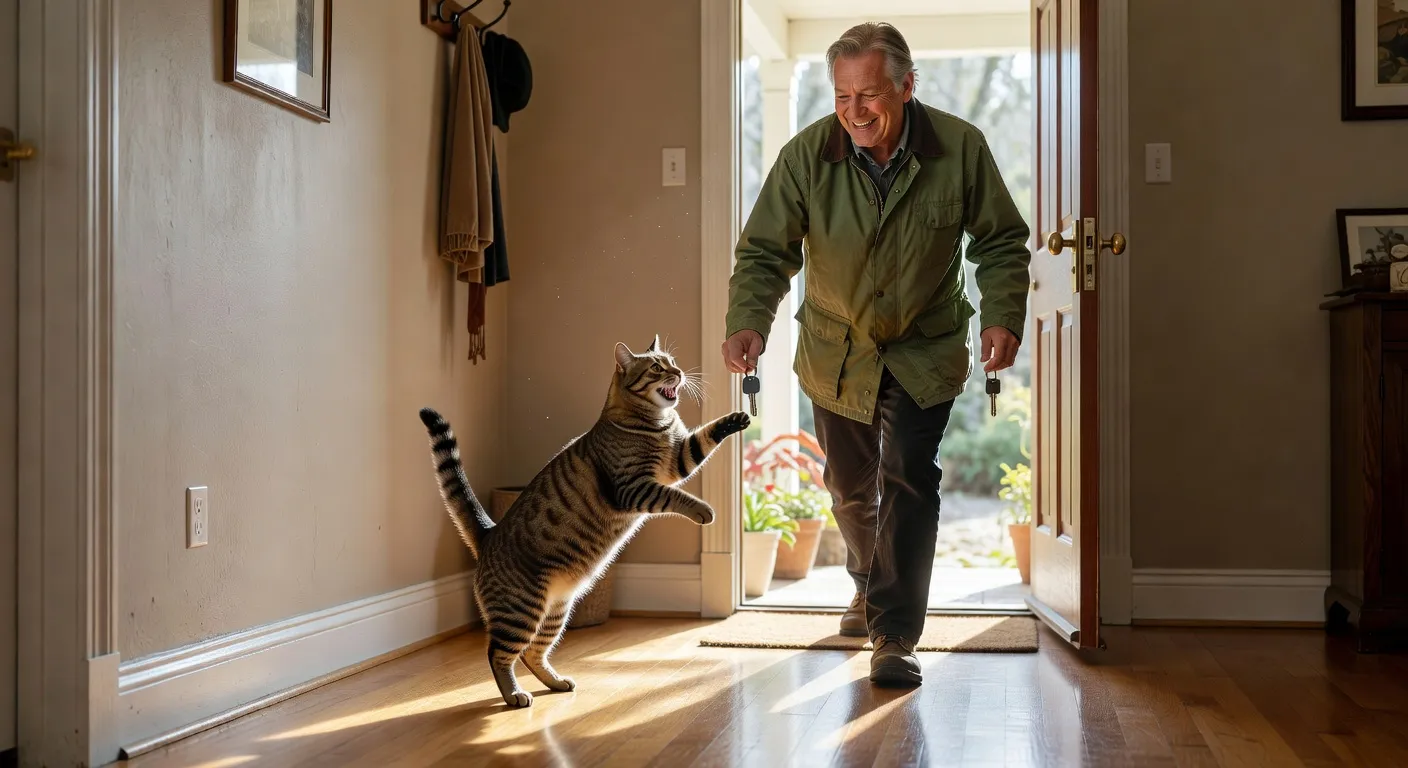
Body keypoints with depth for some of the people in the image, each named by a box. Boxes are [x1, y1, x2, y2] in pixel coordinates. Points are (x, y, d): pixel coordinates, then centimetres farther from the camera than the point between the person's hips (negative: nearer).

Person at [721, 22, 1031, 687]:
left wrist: (1003, 316, -20)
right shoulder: (805, 157, -18)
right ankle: (869, 587, 46)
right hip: (835, 352, 2)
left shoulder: (960, 149, -16)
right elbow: (764, 251, -16)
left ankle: (895, 638, -6)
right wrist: (747, 321, -34)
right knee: (850, 485, 16)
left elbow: (1001, 241, -4)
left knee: (908, 480, -15)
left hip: (925, 350, -2)